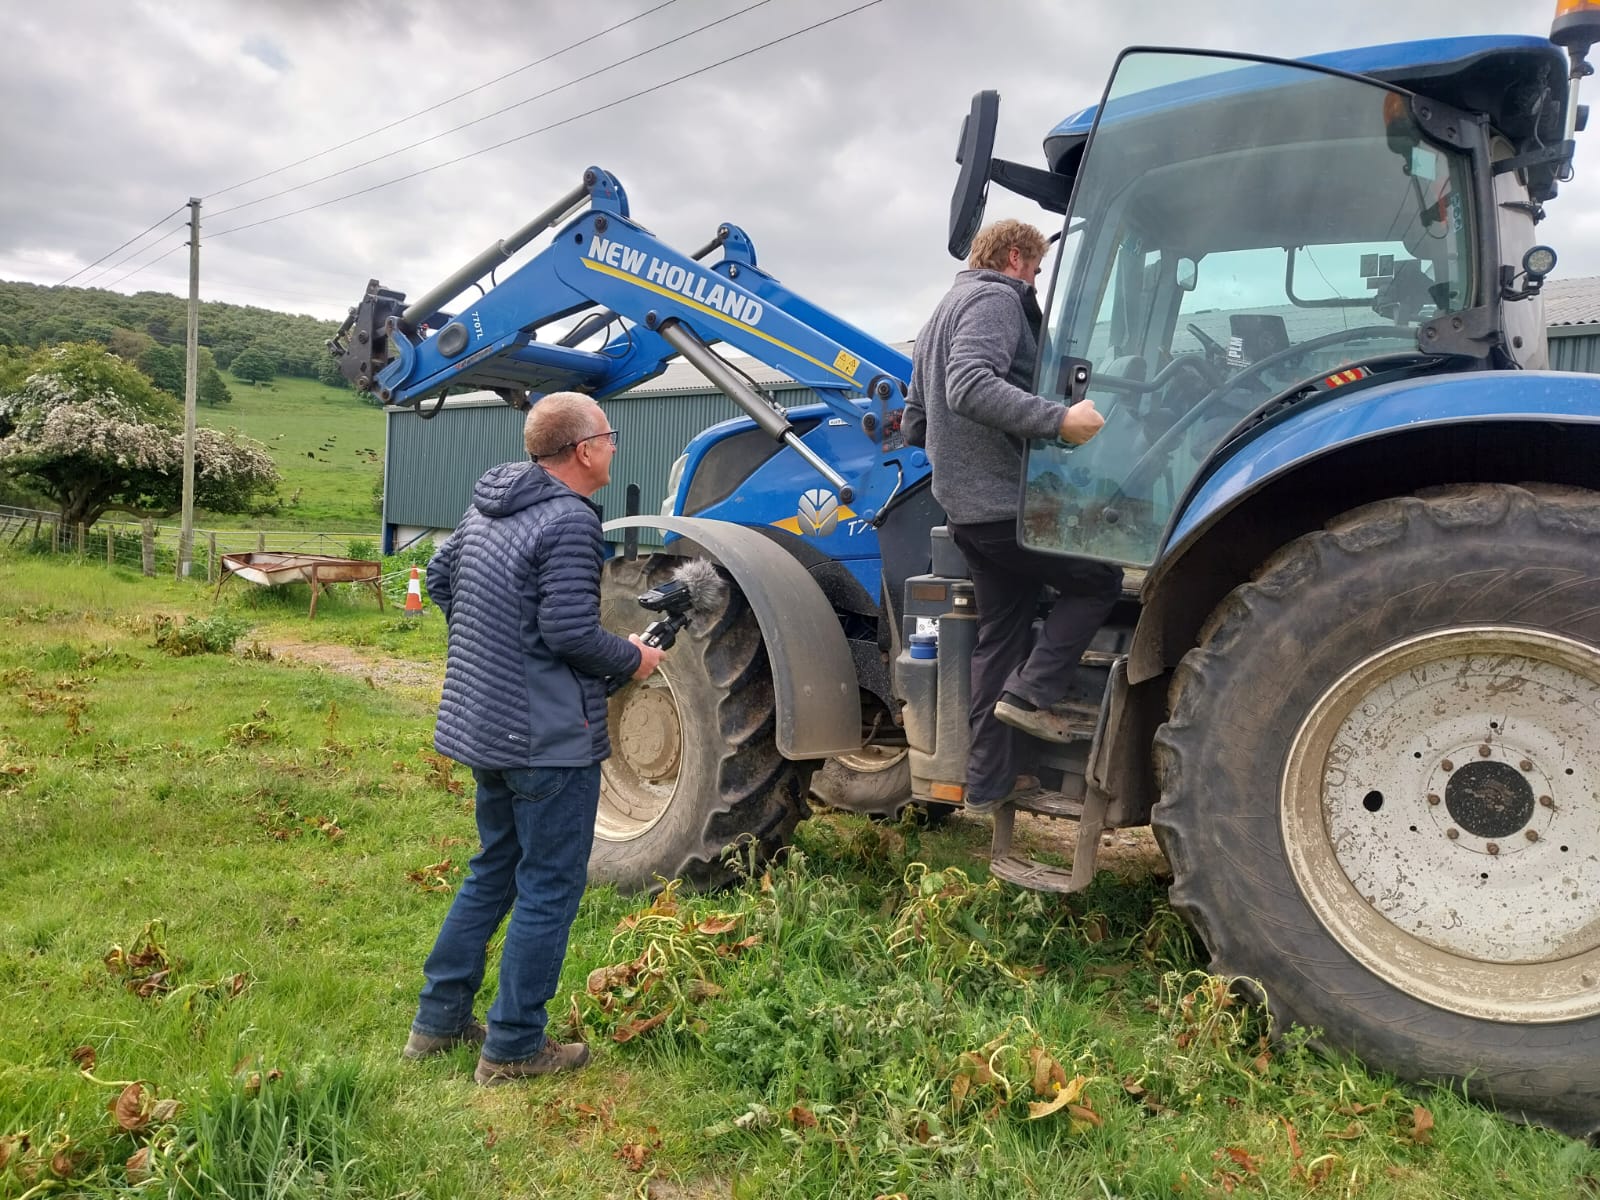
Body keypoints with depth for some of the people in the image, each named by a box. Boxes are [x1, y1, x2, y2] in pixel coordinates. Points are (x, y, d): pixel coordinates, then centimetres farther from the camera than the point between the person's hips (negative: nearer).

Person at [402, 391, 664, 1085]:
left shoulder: (486, 506, 9)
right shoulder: (569, 520, -19)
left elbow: (439, 579, 19)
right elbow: (570, 633, -24)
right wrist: (634, 660, -8)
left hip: (482, 722, 9)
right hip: (549, 735, -9)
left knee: (495, 868, 23)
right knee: (549, 888, 4)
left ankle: (438, 1020, 31)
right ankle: (514, 1048, 15)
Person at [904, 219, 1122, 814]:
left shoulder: (942, 314, 23)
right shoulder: (996, 300, -7)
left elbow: (915, 422, 25)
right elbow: (971, 385, -27)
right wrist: (1058, 419, -32)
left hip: (966, 509, 10)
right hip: (1009, 503, -10)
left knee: (1000, 634, 13)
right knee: (1101, 577, 6)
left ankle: (988, 782, 16)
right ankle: (1032, 691, -2)